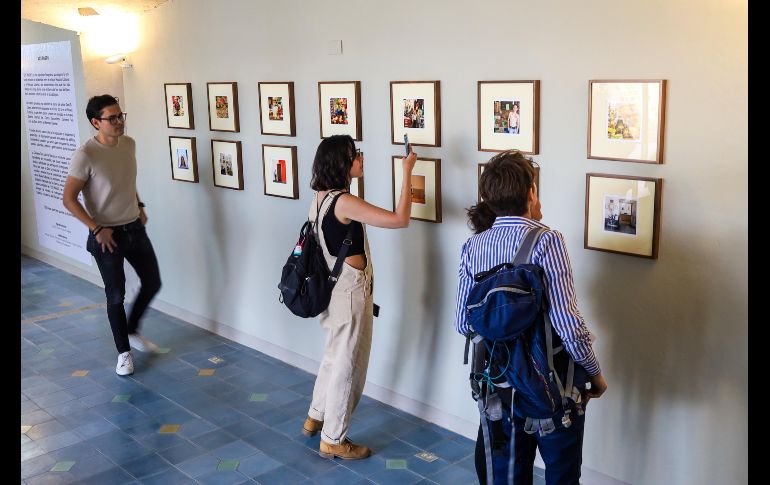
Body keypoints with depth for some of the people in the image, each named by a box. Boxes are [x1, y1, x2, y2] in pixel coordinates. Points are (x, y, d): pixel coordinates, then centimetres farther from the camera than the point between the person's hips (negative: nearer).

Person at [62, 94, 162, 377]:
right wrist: (96, 229, -17)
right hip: (107, 236, -6)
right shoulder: (85, 155, -20)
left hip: (135, 229, 6)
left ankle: (132, 331, 36)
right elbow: (69, 199, -16)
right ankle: (123, 351, 22)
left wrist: (139, 206, 12)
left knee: (153, 283, 13)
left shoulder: (129, 144, 0)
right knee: (116, 296, 4)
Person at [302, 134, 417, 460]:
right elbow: (400, 219, -27)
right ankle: (333, 440, 21)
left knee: (334, 356, 25)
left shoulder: (321, 198, 4)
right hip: (350, 290, -9)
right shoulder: (344, 202, -24)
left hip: (333, 287, 9)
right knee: (347, 364, 6)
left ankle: (316, 418, 42)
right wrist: (407, 172, -20)